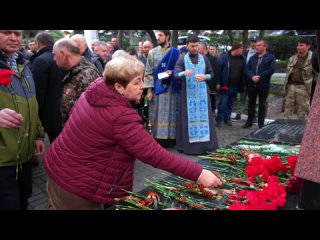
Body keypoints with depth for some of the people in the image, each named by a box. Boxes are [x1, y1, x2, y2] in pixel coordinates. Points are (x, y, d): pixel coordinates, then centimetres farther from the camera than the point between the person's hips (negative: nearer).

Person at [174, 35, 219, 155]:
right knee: (189, 117, 0)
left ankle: (204, 143, 10)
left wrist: (205, 77, -10)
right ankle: (188, 144, 6)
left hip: (202, 92, 2)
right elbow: (176, 74, -11)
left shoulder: (204, 58, 9)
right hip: (188, 93, -2)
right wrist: (184, 73, -33)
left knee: (203, 116, 3)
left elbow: (211, 73, 12)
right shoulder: (182, 59, 2)